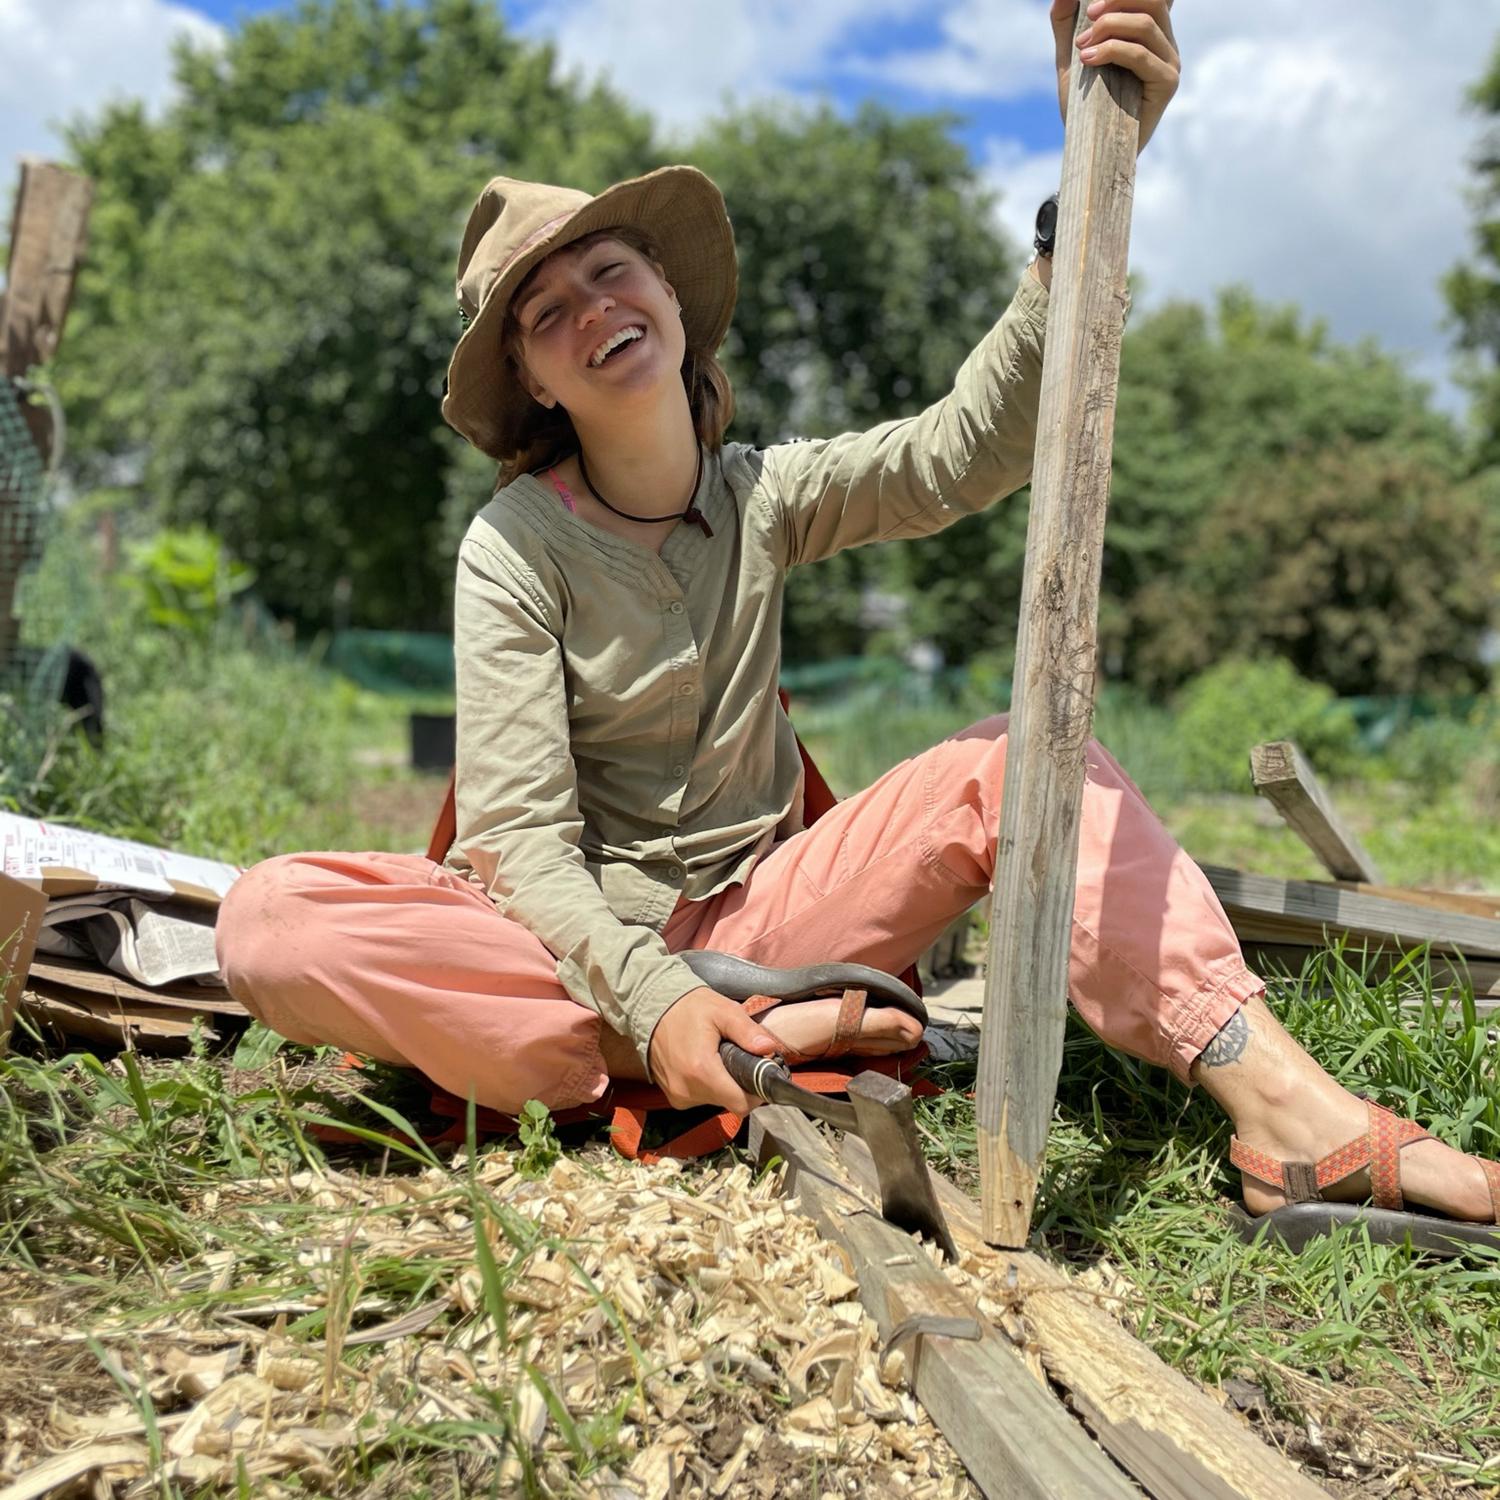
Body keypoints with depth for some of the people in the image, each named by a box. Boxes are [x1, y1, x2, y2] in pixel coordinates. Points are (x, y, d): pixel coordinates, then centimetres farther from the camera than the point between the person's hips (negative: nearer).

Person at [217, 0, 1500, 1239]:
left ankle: (1286, 1109, -28)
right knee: (269, 921, -29)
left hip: (758, 910, 3)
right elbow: (520, 836, -14)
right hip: (578, 944, -2)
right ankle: (757, 1045, -29)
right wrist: (655, 1001, -30)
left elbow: (971, 449, -16)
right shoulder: (514, 549, -7)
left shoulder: (767, 498, 2)